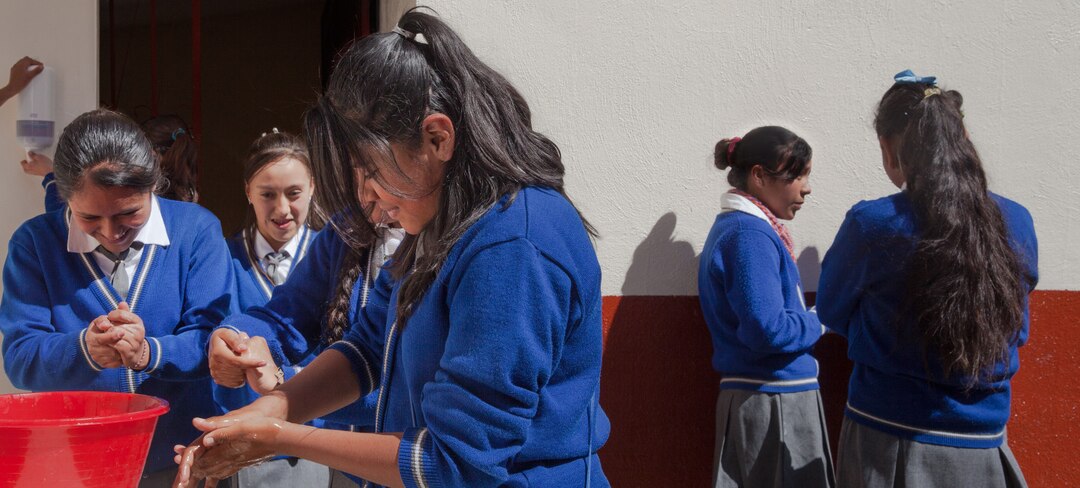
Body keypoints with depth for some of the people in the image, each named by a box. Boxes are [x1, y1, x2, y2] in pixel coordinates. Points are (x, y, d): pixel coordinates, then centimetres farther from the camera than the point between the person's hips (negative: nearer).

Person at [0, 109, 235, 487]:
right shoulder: (34, 242, -6)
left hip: (181, 457, 0)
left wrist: (149, 354, -33)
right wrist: (84, 349, -33)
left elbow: (215, 338, -13)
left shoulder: (197, 229, -8)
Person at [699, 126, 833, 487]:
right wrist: (818, 324, -7)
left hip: (751, 396, 10)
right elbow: (768, 330, -24)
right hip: (774, 400, -10)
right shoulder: (751, 236, -17)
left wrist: (809, 319, 6)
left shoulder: (736, 227, 13)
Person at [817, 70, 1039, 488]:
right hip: (983, 451, 3)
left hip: (890, 445, -3)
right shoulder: (1016, 223, -4)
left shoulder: (871, 224, -15)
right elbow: (1016, 331, 11)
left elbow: (832, 312, 3)